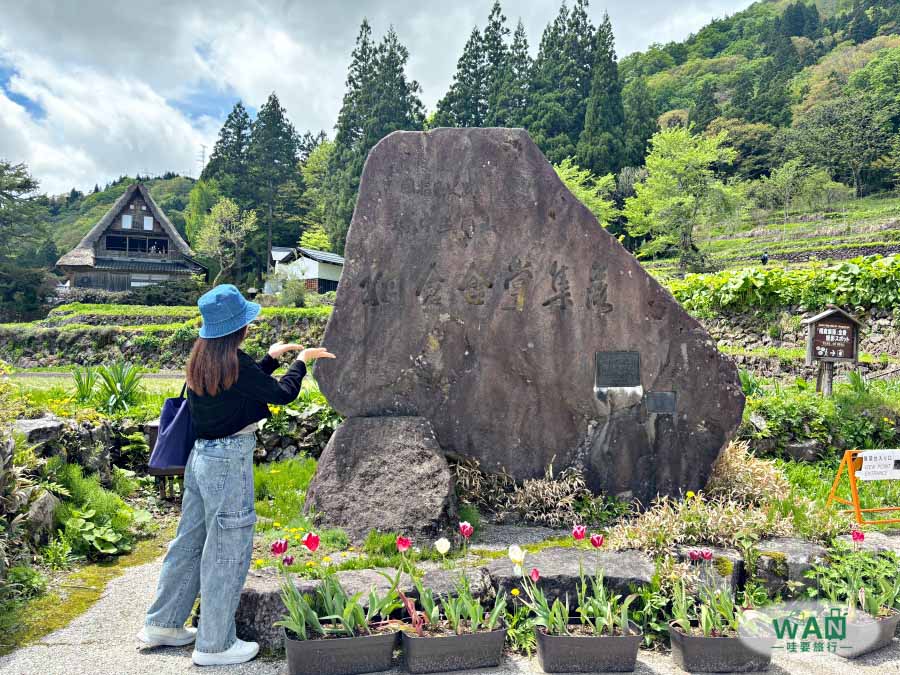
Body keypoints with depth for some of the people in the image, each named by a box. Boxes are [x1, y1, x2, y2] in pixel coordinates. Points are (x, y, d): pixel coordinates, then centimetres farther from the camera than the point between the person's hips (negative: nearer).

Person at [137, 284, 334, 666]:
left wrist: (272, 357, 20)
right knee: (227, 551, 4)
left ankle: (162, 624, 34)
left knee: (190, 541, 20)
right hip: (229, 461, -9)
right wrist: (301, 360, 4)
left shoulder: (202, 358, 5)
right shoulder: (234, 363, -20)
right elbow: (282, 394, -10)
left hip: (201, 456, 9)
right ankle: (214, 644, 17)